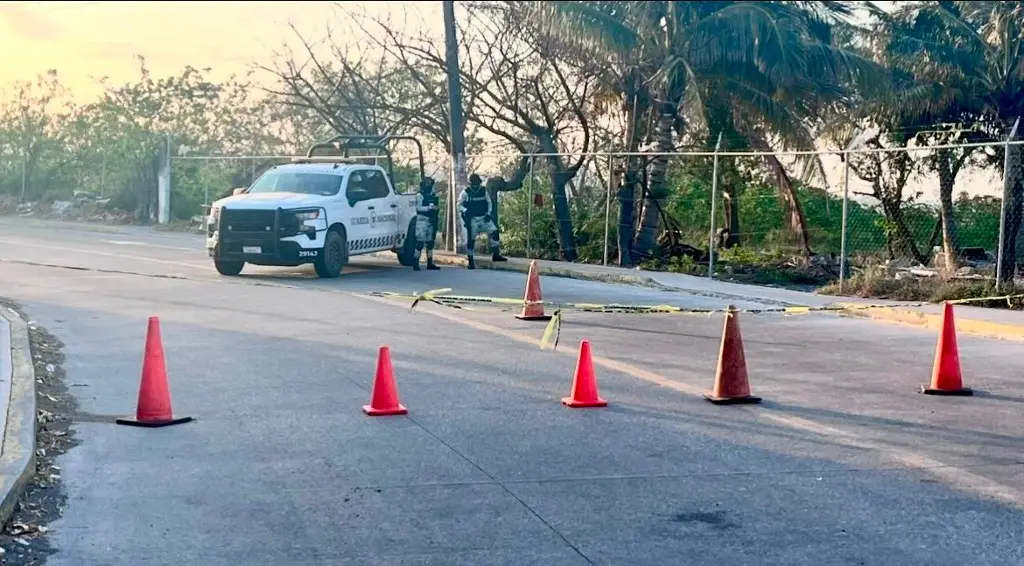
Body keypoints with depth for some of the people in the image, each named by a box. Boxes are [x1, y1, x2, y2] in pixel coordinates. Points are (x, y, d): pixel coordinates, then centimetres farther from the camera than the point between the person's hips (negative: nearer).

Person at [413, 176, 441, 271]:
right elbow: (419, 208, -16)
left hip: (431, 221, 7)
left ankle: (430, 263, 15)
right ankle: (416, 263, -9)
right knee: (420, 242, -11)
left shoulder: (433, 195, 13)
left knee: (430, 242, 10)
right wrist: (430, 207, -23)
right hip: (422, 220, -7)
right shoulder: (420, 195, -6)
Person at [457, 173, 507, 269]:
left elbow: (489, 202, 15)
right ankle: (470, 261, 7)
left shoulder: (483, 191, 5)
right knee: (471, 239, -4)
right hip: (472, 219, -3)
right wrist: (465, 211, -18)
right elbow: (459, 205, 0)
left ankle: (496, 255, -1)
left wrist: (488, 213, 1)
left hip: (484, 217, 3)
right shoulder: (466, 192, -5)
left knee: (494, 232, -11)